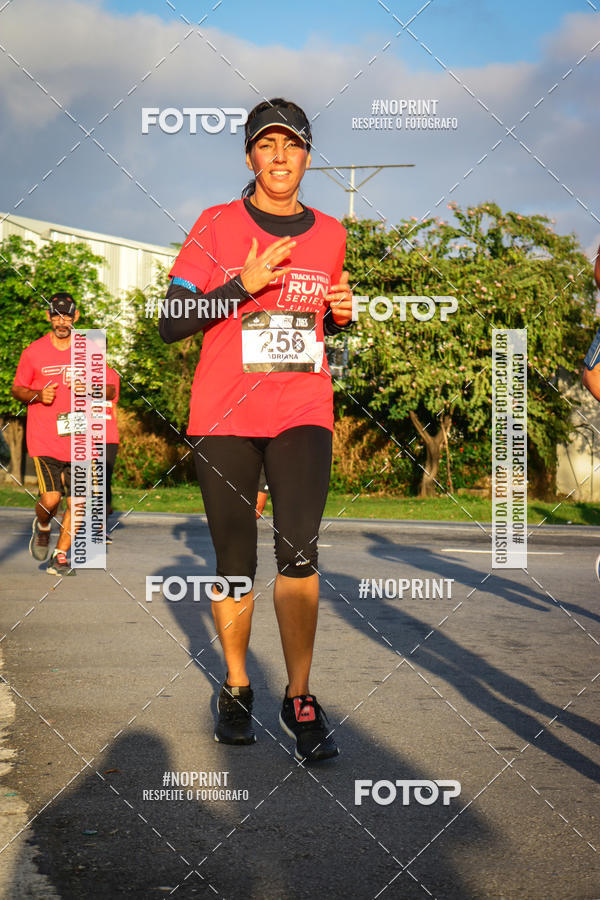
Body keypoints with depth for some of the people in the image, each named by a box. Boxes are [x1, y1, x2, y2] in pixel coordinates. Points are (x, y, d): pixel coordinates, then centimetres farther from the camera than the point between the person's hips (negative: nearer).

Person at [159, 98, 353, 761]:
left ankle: (300, 700, -4)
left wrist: (341, 313, 4)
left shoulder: (329, 235, 12)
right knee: (235, 564, 4)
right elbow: (171, 323, -4)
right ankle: (236, 687, 24)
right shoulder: (217, 226, 2)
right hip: (223, 414, -1)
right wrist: (244, 285, -16)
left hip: (303, 411, 1)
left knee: (298, 554, -14)